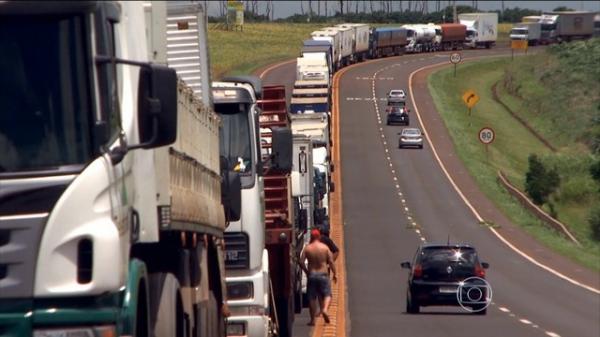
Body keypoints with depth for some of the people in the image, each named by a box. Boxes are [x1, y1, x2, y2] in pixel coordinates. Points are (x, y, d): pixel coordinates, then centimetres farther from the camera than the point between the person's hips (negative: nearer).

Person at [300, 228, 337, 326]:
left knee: (312, 298, 7)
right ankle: (325, 309, -22)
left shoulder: (307, 248, -1)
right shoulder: (325, 247, -3)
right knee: (327, 294, 7)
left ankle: (312, 319, 8)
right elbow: (331, 261, -4)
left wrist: (306, 271, 9)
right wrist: (335, 273, 4)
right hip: (323, 274, -1)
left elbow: (301, 262, -5)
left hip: (311, 275, 1)